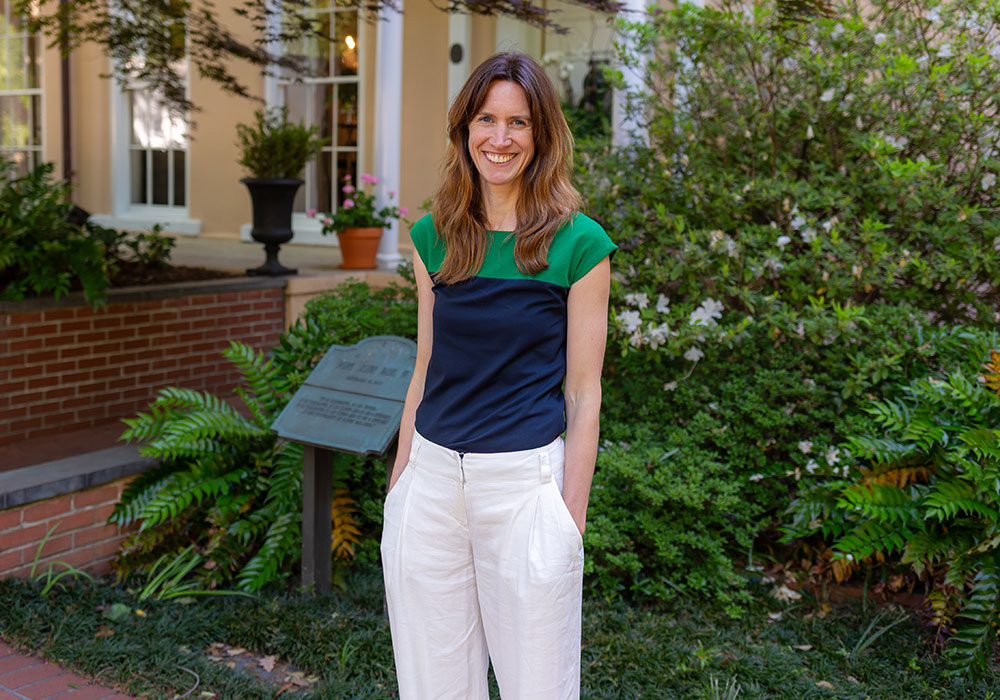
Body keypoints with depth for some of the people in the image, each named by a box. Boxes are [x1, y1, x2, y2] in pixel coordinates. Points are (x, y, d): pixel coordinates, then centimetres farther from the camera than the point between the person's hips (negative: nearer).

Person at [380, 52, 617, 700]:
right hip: (432, 478, 4)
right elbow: (427, 367, 12)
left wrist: (571, 521, -7)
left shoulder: (578, 244, -6)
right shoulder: (435, 236, 6)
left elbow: (583, 393, -5)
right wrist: (401, 478, 11)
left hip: (525, 481, -4)